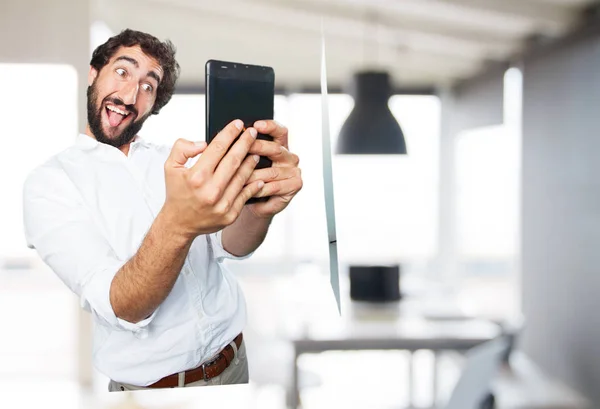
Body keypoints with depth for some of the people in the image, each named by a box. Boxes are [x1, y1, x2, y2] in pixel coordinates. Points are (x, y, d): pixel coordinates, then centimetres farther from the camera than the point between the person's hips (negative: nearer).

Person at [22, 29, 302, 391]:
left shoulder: (181, 161, 4)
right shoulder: (48, 183, -11)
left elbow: (232, 245, -12)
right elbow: (120, 309, -23)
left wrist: (257, 208, -34)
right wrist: (177, 224, -40)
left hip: (232, 359, 4)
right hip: (149, 386, -4)